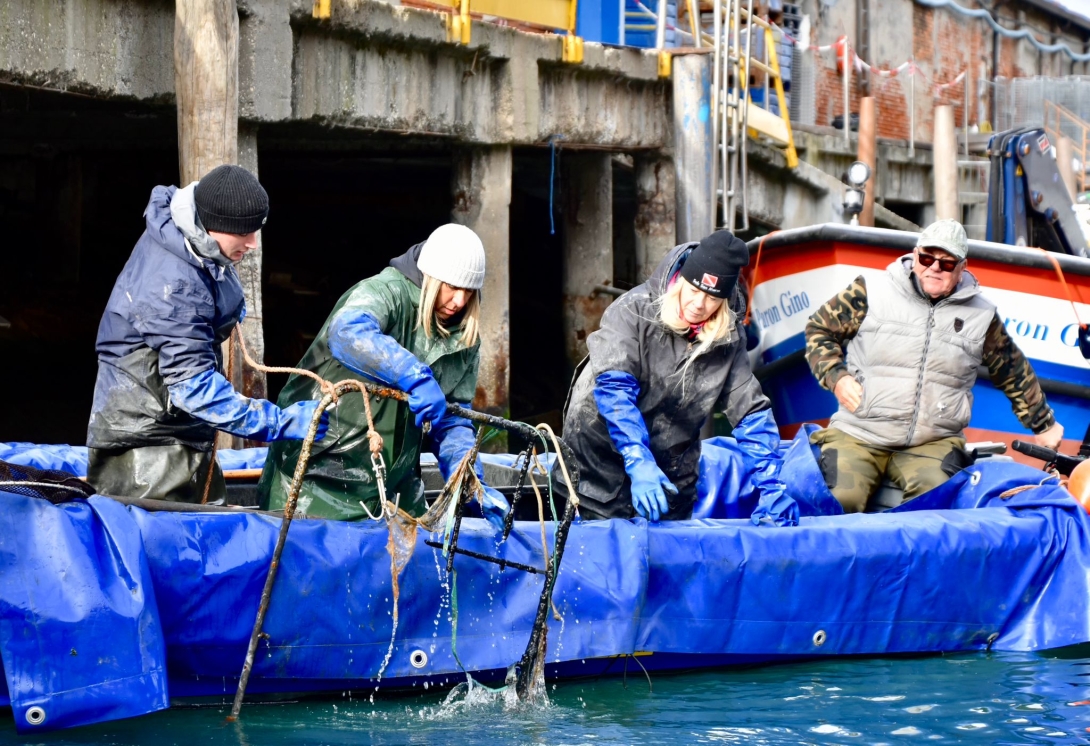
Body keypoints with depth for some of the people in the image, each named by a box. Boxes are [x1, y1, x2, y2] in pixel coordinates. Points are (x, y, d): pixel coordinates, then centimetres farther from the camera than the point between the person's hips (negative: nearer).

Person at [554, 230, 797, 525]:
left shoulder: (729, 337, -3)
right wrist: (639, 465, -36)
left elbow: (750, 410, -2)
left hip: (672, 473, 4)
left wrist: (771, 486, -15)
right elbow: (614, 389, -25)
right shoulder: (634, 310, -15)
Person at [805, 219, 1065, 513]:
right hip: (858, 434, -1)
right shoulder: (871, 293, 3)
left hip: (933, 444, 1)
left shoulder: (981, 316, 11)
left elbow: (1015, 373, 25)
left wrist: (1044, 424, 32)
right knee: (841, 499, -26)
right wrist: (836, 378, -3)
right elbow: (819, 329, 13)